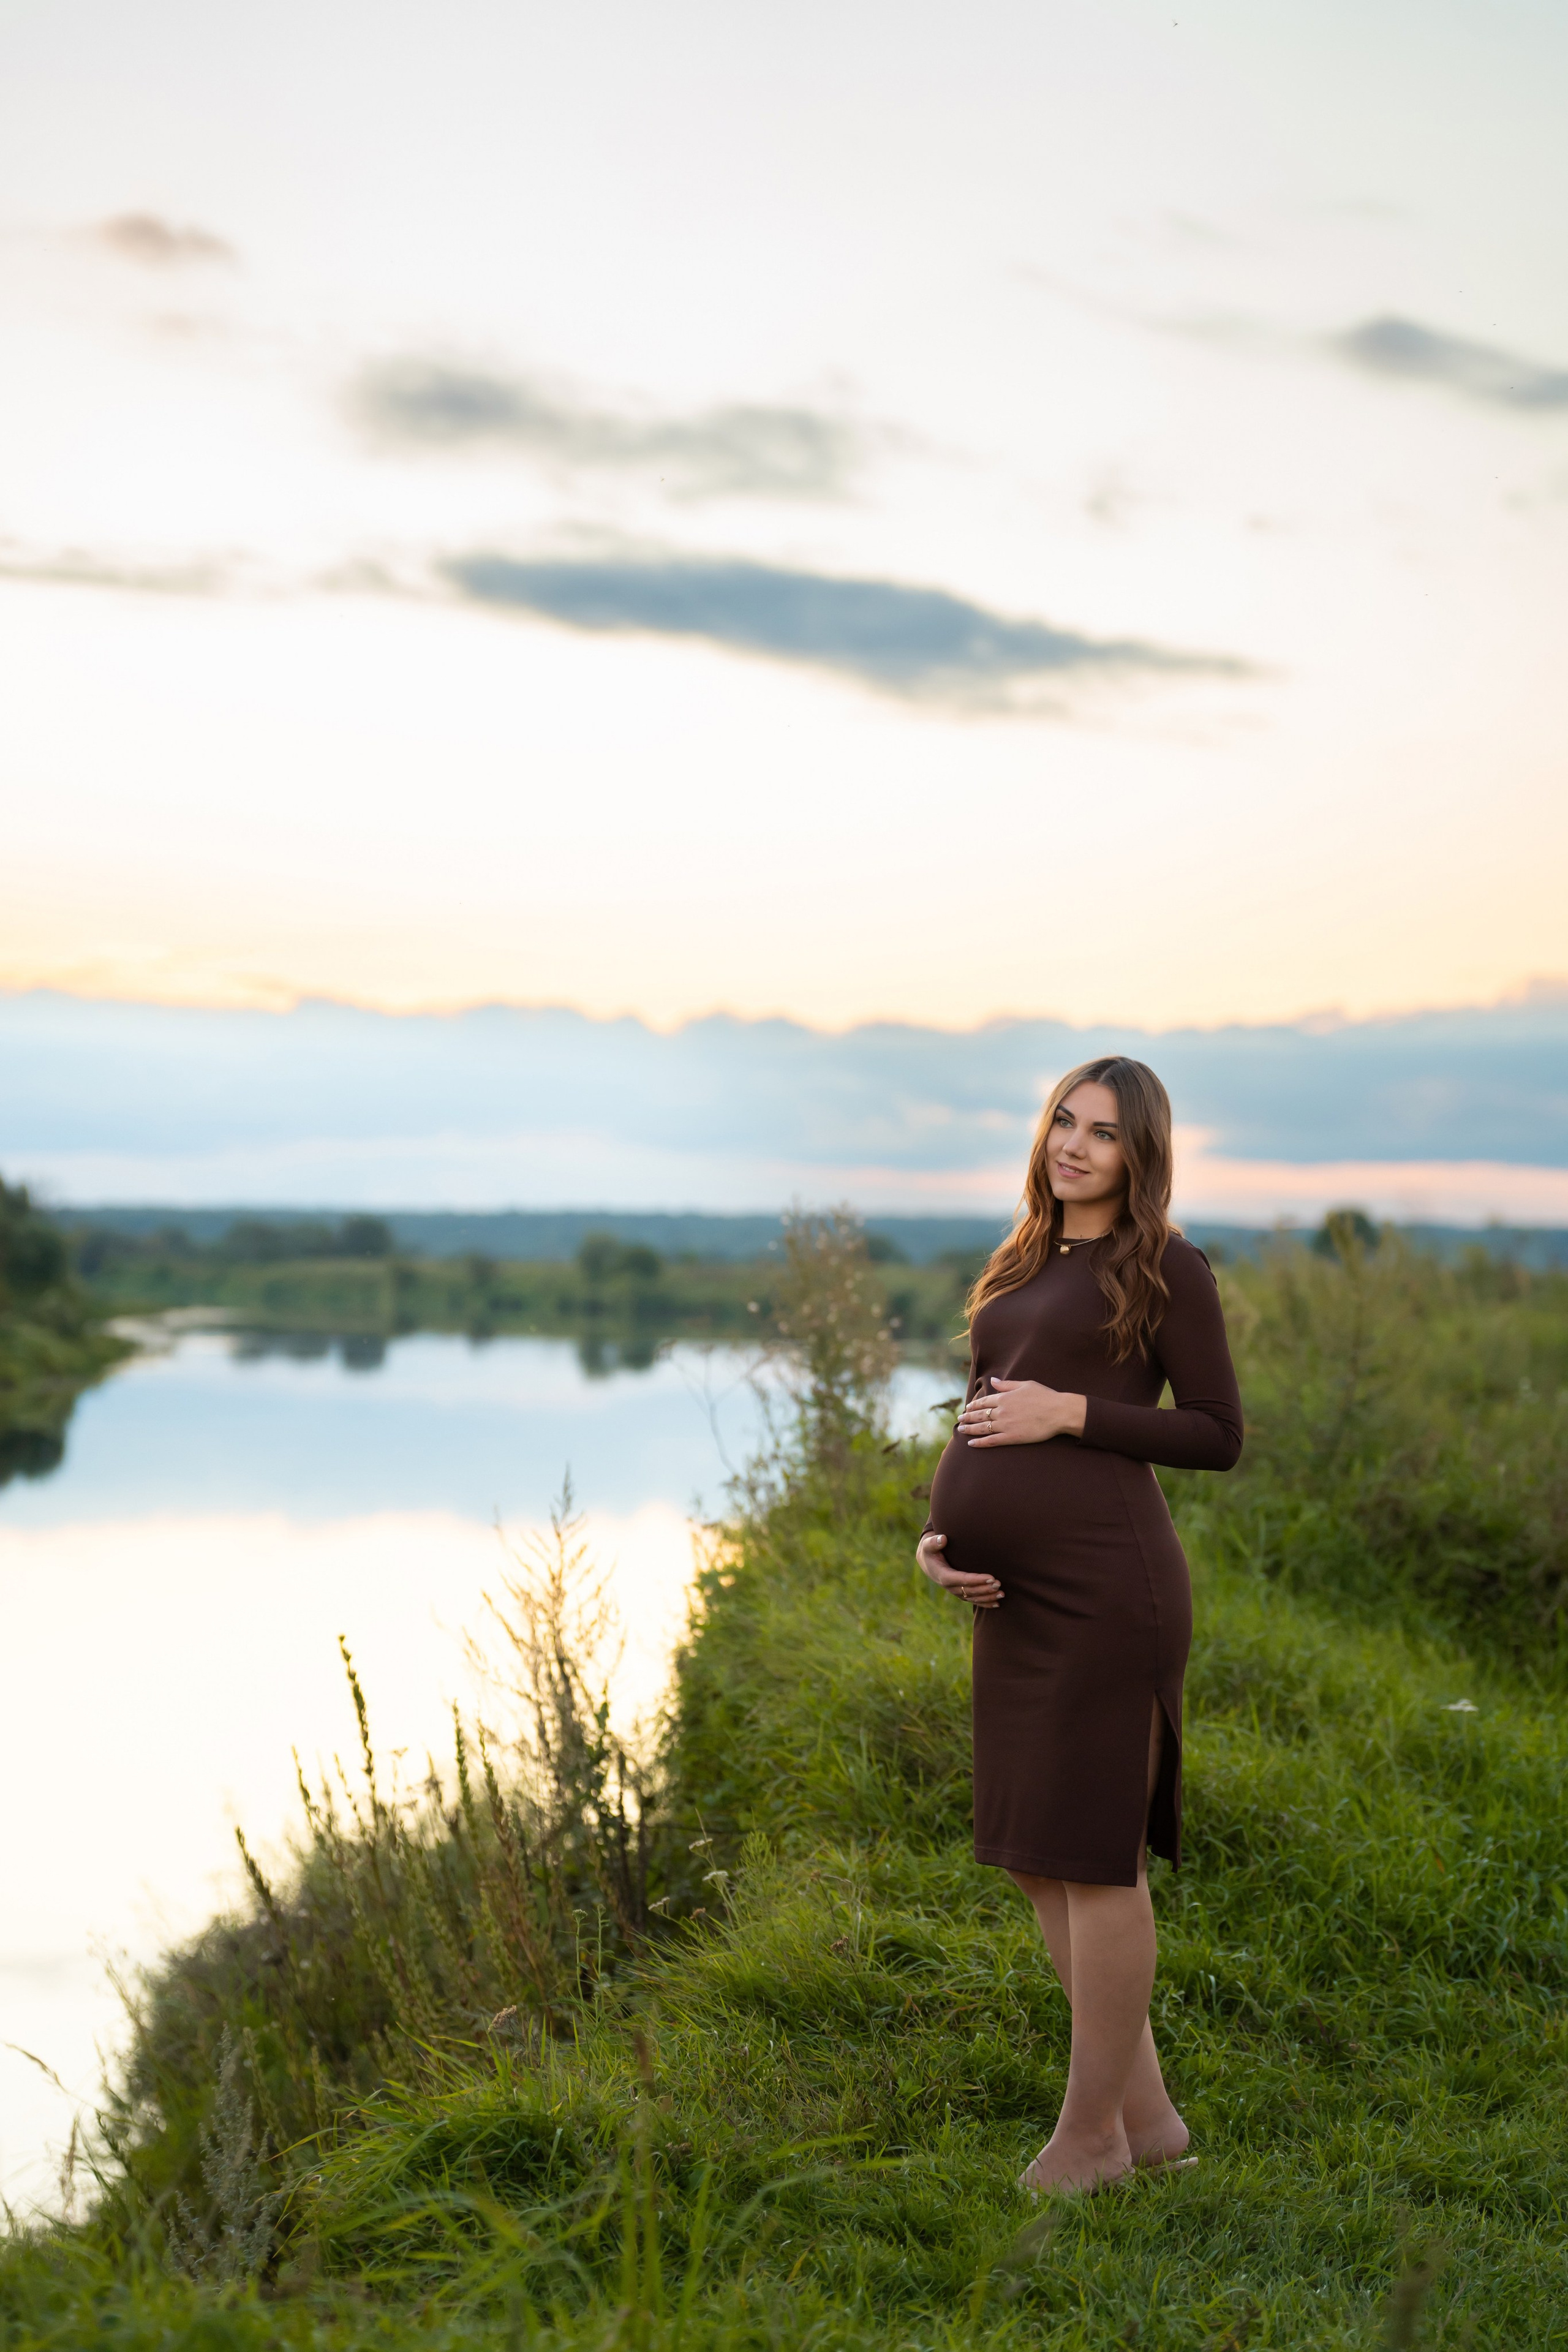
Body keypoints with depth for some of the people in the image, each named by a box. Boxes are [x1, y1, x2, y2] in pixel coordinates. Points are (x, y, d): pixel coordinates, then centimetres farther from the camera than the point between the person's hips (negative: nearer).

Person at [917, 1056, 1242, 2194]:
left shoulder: (1168, 1269, -2)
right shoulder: (1022, 1271, 19)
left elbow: (1220, 1436, -5)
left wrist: (1070, 1411, -13)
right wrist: (940, 1537, 5)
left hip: (1104, 1586, -9)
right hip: (1017, 1593, 9)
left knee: (1093, 1856, -2)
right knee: (1034, 1859, 13)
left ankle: (1092, 2134, 13)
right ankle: (1148, 2114, 25)